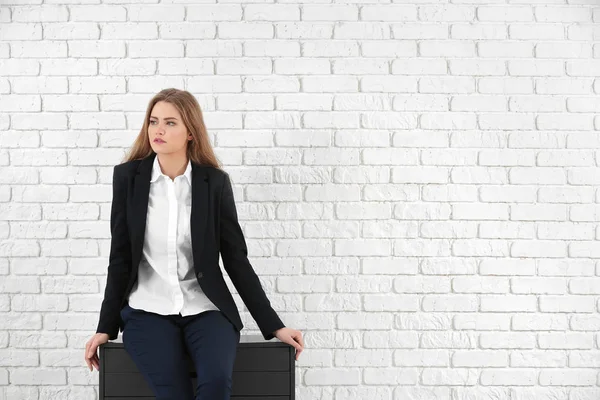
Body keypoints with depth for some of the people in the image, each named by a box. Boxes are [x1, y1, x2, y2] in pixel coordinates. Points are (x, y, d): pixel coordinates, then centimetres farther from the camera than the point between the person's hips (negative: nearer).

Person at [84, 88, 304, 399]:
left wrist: (274, 326, 0)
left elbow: (236, 259, 2)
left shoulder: (215, 181, 0)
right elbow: (120, 257, 5)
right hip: (147, 309, 0)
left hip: (204, 309, 0)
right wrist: (106, 327, 5)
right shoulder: (128, 176, 1)